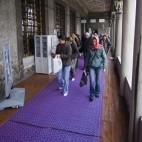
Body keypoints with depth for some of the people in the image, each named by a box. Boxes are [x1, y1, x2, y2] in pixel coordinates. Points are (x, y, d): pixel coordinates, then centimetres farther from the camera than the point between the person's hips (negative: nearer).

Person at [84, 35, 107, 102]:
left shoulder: (101, 48, -7)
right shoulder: (90, 48, 0)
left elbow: (104, 58, -4)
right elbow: (87, 57, 9)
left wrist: (104, 67, -8)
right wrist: (85, 66, 12)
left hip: (99, 67, -1)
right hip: (92, 66, 1)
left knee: (97, 81, 9)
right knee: (92, 81, -4)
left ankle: (97, 92, 32)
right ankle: (92, 95, 11)